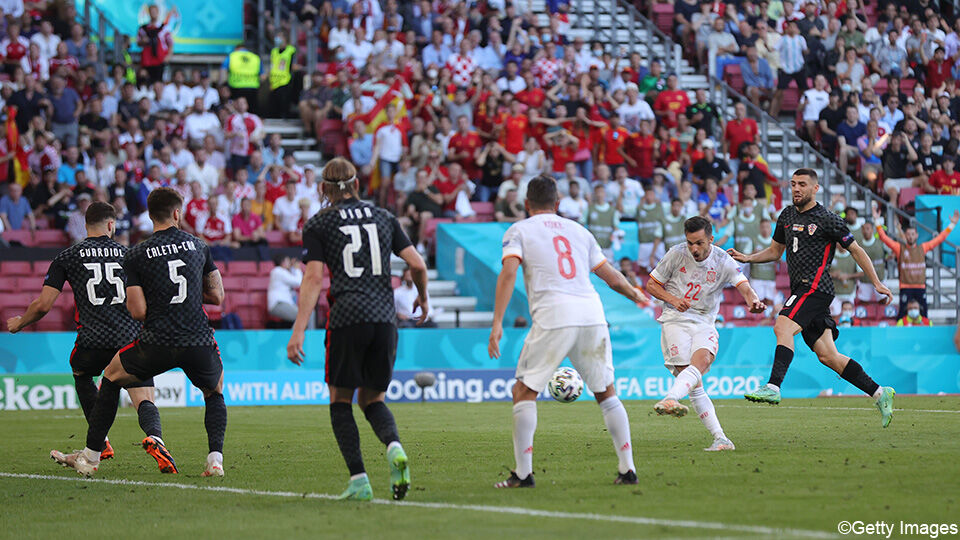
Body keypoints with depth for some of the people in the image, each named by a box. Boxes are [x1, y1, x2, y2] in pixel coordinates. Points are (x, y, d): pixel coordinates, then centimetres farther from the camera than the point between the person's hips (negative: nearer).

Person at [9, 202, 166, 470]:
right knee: (145, 402, -1)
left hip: (93, 341, 0)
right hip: (131, 338, 0)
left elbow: (43, 304, 6)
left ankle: (101, 444, 24)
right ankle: (154, 436, -36)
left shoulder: (67, 257, 8)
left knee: (80, 373, 32)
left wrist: (19, 323, 24)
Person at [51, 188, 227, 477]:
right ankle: (215, 459, 7)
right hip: (199, 342, 2)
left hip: (157, 343, -2)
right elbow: (217, 296, 14)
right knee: (215, 395, 29)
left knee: (111, 378, 24)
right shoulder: (198, 245, 9)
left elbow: (138, 312, -4)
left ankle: (91, 456, 24)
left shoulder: (135, 256, 0)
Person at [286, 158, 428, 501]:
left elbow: (313, 279, -6)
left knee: (340, 400, 9)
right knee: (372, 399, 16)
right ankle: (394, 446, -16)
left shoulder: (318, 225, 4)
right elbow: (417, 265, 9)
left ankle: (358, 480, -4)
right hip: (384, 317, 3)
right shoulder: (383, 218, 14)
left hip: (346, 318, -3)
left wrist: (298, 331, -8)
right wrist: (423, 298, 29)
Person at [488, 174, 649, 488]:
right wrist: (636, 295, 45)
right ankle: (627, 469, 11)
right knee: (606, 392, 15)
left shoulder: (519, 231, 11)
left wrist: (497, 323, -10)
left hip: (553, 315, -4)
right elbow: (611, 276, 25)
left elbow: (509, 272, -5)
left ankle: (523, 473, -3)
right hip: (592, 313, 4)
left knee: (524, 391, 5)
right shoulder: (578, 230, 23)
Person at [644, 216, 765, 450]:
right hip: (675, 320, -1)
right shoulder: (676, 254, 0)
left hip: (704, 324, 1)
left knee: (701, 361, -32)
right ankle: (720, 438, -21)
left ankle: (670, 399, -56)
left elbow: (744, 286, -13)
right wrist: (672, 299, -10)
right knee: (694, 384, -17)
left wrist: (754, 302, -36)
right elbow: (651, 284, 9)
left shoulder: (723, 261, 0)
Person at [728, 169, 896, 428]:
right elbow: (775, 251, 26)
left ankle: (773, 387, -36)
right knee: (827, 356, 5)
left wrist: (877, 284, 1)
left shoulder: (827, 219, -5)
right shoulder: (787, 216, 16)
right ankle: (879, 393, 13)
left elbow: (856, 250, 1)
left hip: (816, 287, -7)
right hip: (801, 290, 7)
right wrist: (747, 258, 9)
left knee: (783, 327, -27)